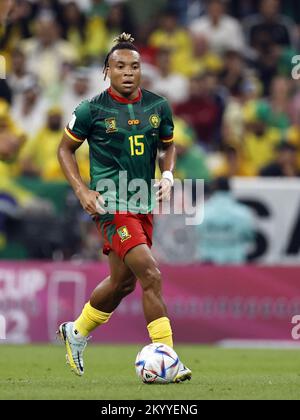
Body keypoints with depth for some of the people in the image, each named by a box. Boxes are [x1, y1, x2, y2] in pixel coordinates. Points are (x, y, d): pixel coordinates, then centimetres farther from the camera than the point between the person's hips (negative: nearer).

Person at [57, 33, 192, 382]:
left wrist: (167, 177, 1)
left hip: (143, 204, 6)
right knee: (151, 276, -18)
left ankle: (77, 332, 42)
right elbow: (65, 149, 5)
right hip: (111, 205, -6)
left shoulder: (158, 106, 4)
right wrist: (81, 190, -6)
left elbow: (168, 146, 20)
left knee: (123, 280, 18)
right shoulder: (92, 110, -7)